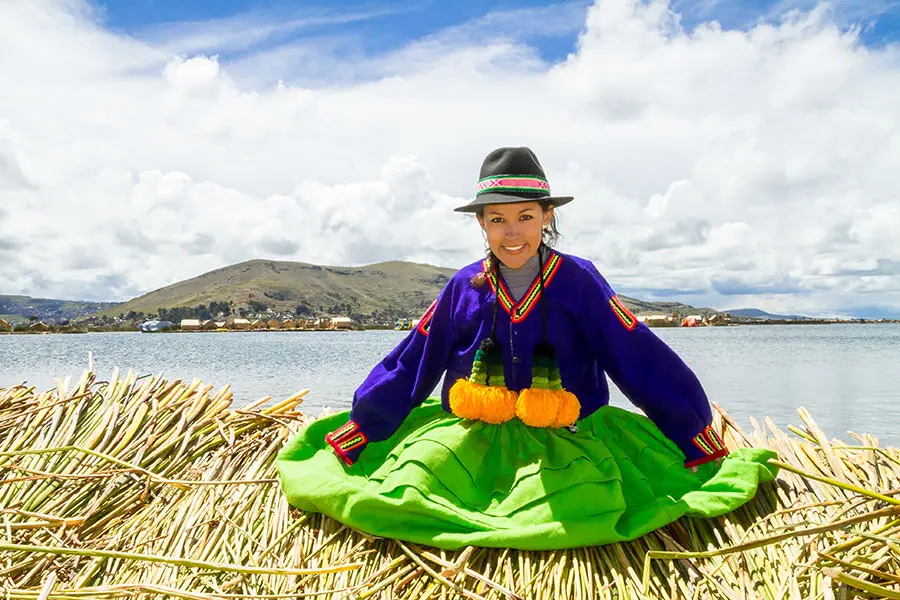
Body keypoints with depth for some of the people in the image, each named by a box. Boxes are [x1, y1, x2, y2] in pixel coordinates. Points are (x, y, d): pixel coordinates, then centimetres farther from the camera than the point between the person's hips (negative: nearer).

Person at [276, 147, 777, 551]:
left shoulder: (578, 281, -5)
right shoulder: (463, 288, 1)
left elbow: (646, 365, -1)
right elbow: (407, 367, 7)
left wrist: (702, 443, 3)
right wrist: (347, 440, 9)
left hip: (562, 438, 0)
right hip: (466, 432, 1)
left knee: (586, 511, -29)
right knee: (398, 492, -21)